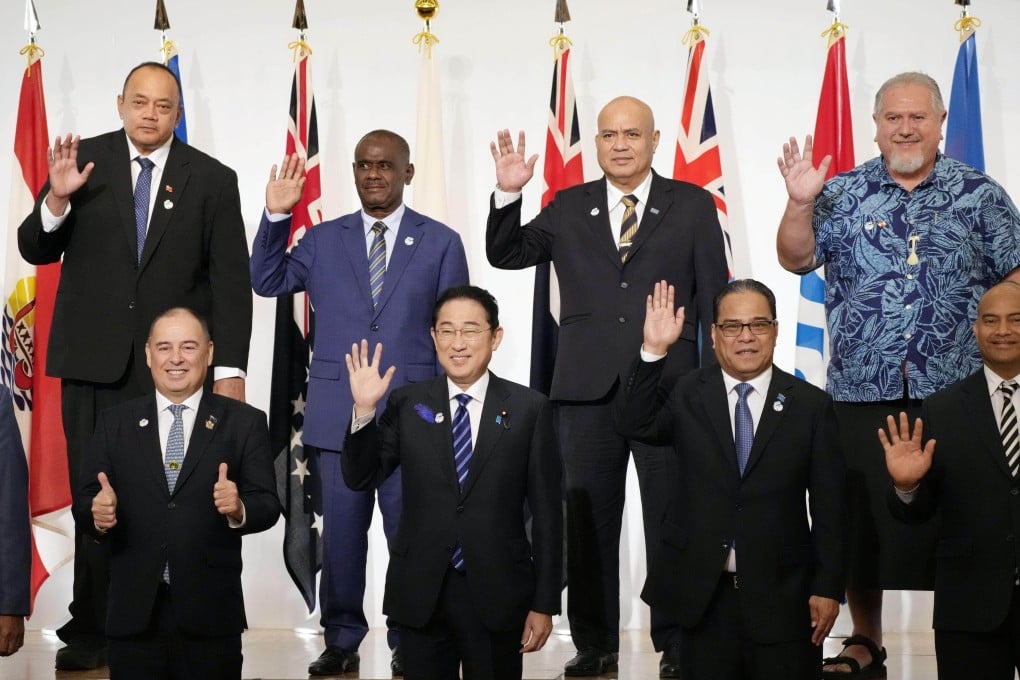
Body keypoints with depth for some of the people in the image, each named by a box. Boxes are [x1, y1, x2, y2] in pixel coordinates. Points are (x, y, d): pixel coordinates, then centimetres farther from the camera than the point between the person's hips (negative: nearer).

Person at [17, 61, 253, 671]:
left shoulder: (212, 179, 3)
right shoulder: (84, 161, 6)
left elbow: (232, 281, 2)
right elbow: (35, 250, 7)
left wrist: (231, 369, -4)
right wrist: (56, 198, -14)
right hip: (94, 362, 1)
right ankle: (92, 631, 11)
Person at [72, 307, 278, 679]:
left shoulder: (244, 422, 4)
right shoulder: (115, 422, 9)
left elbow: (268, 505, -2)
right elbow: (85, 500, 6)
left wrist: (240, 509, -23)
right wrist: (97, 513, -16)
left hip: (211, 615, -1)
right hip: (134, 615, 1)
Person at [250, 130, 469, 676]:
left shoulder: (441, 242, 5)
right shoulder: (323, 240, 11)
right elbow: (267, 282, 6)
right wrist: (276, 216, -5)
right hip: (339, 415, 2)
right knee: (340, 533, 6)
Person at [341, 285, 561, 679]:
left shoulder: (530, 409, -2)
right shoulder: (407, 404, 2)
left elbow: (546, 513, -1)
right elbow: (360, 479, 3)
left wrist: (545, 604, -2)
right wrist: (364, 409, -12)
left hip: (497, 595, -1)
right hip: (420, 593, 1)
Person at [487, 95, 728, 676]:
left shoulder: (693, 205, 6)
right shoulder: (569, 208, 11)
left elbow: (714, 298, 4)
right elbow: (506, 255, 9)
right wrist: (508, 194, -7)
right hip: (589, 388, 2)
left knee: (670, 519, 4)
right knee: (588, 520, 8)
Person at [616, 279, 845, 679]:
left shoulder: (811, 405, 0)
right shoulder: (686, 396, 3)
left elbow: (828, 506, 0)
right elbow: (635, 425, -15)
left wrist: (828, 587, -3)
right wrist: (654, 351, -24)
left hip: (782, 598, -1)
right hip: (702, 594, 1)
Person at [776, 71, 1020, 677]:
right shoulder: (843, 194, 7)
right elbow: (797, 259, 0)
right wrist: (800, 202, -15)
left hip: (957, 396, -1)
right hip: (862, 395, 1)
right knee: (861, 523, 6)